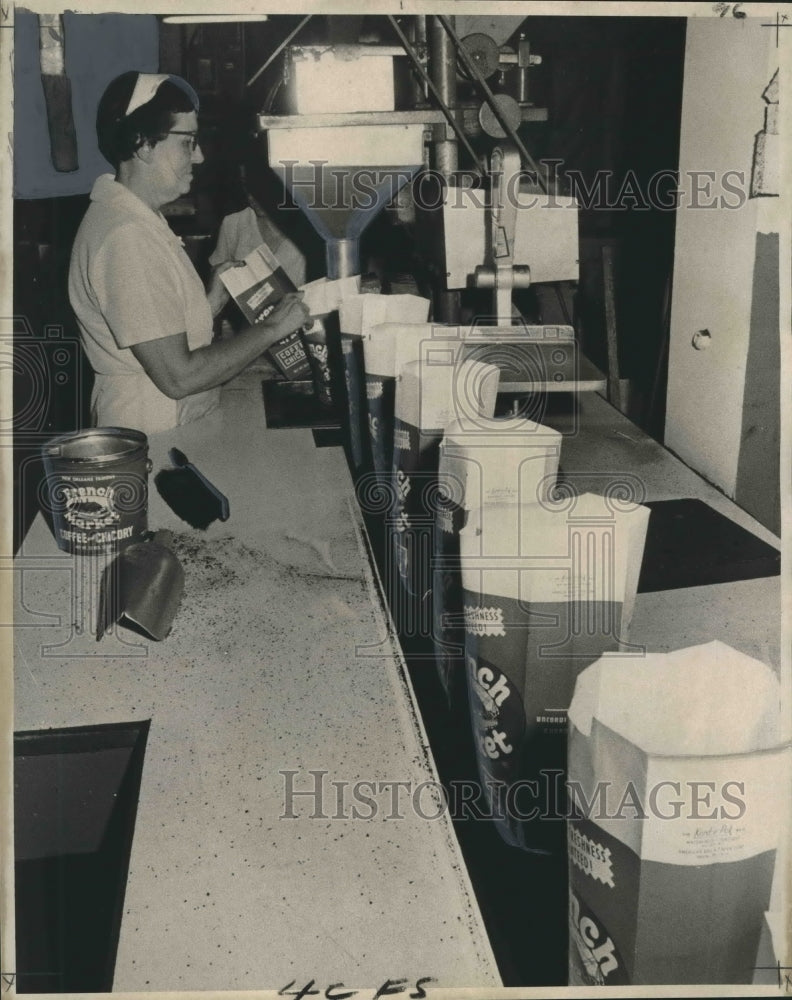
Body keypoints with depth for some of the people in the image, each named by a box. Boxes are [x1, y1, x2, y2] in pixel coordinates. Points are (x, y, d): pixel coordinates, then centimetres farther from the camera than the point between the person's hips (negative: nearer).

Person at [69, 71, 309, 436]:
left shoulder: (138, 216, 12)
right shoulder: (126, 237, -20)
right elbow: (177, 376, -23)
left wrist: (211, 303, 3)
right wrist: (271, 328, -14)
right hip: (155, 441, -9)